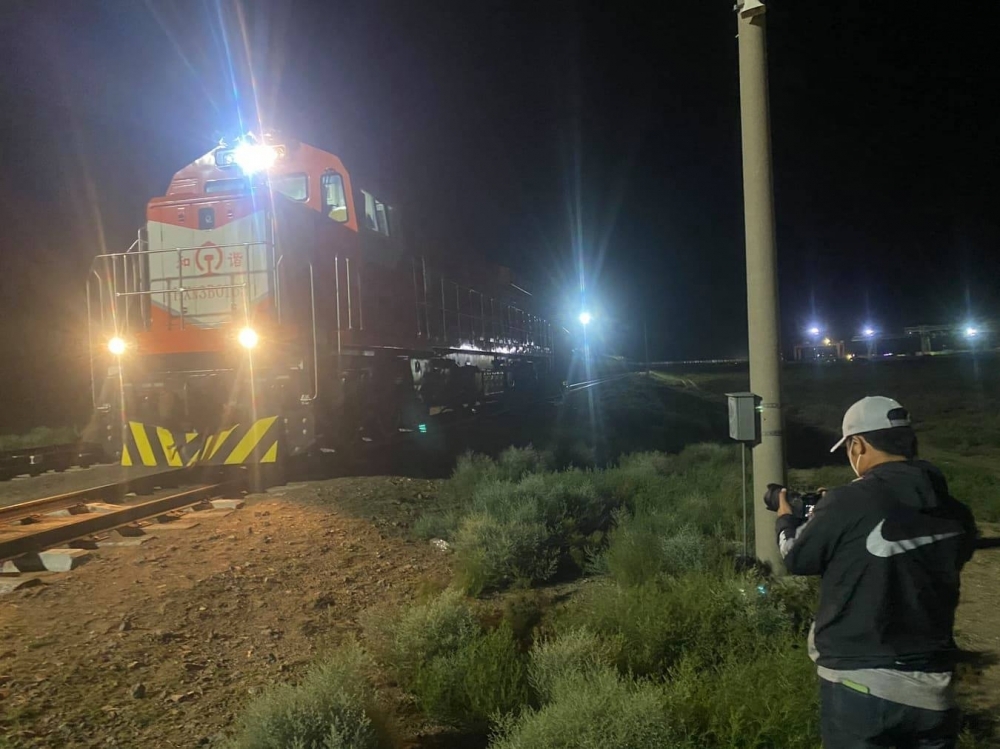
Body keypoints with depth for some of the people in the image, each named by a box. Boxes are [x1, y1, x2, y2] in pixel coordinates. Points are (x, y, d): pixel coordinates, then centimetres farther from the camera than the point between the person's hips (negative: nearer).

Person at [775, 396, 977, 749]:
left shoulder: (846, 503, -17)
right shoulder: (955, 512, -2)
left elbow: (797, 559, -2)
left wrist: (787, 520, 19)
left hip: (858, 686, -4)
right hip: (931, 687, 4)